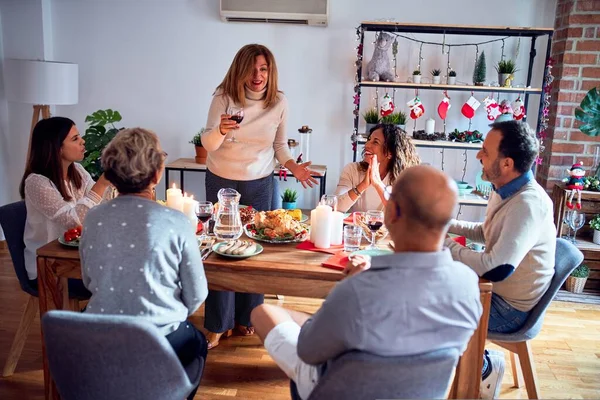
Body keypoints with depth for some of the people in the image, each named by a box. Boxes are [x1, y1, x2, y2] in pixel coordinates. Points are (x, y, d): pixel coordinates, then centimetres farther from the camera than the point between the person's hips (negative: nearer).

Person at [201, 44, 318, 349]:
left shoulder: (279, 103, -8)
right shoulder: (223, 98, -14)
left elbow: (280, 144, 4)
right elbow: (207, 144, -16)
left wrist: (292, 166, -13)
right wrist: (220, 131, -37)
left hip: (259, 183, 2)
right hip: (221, 180, -1)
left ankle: (247, 318, 26)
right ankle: (217, 325, 17)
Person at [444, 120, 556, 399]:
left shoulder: (528, 204, -30)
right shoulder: (506, 190, 0)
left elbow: (495, 269, -35)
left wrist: (444, 244, -24)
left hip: (509, 308, -9)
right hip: (497, 289, 9)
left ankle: (485, 365, 11)